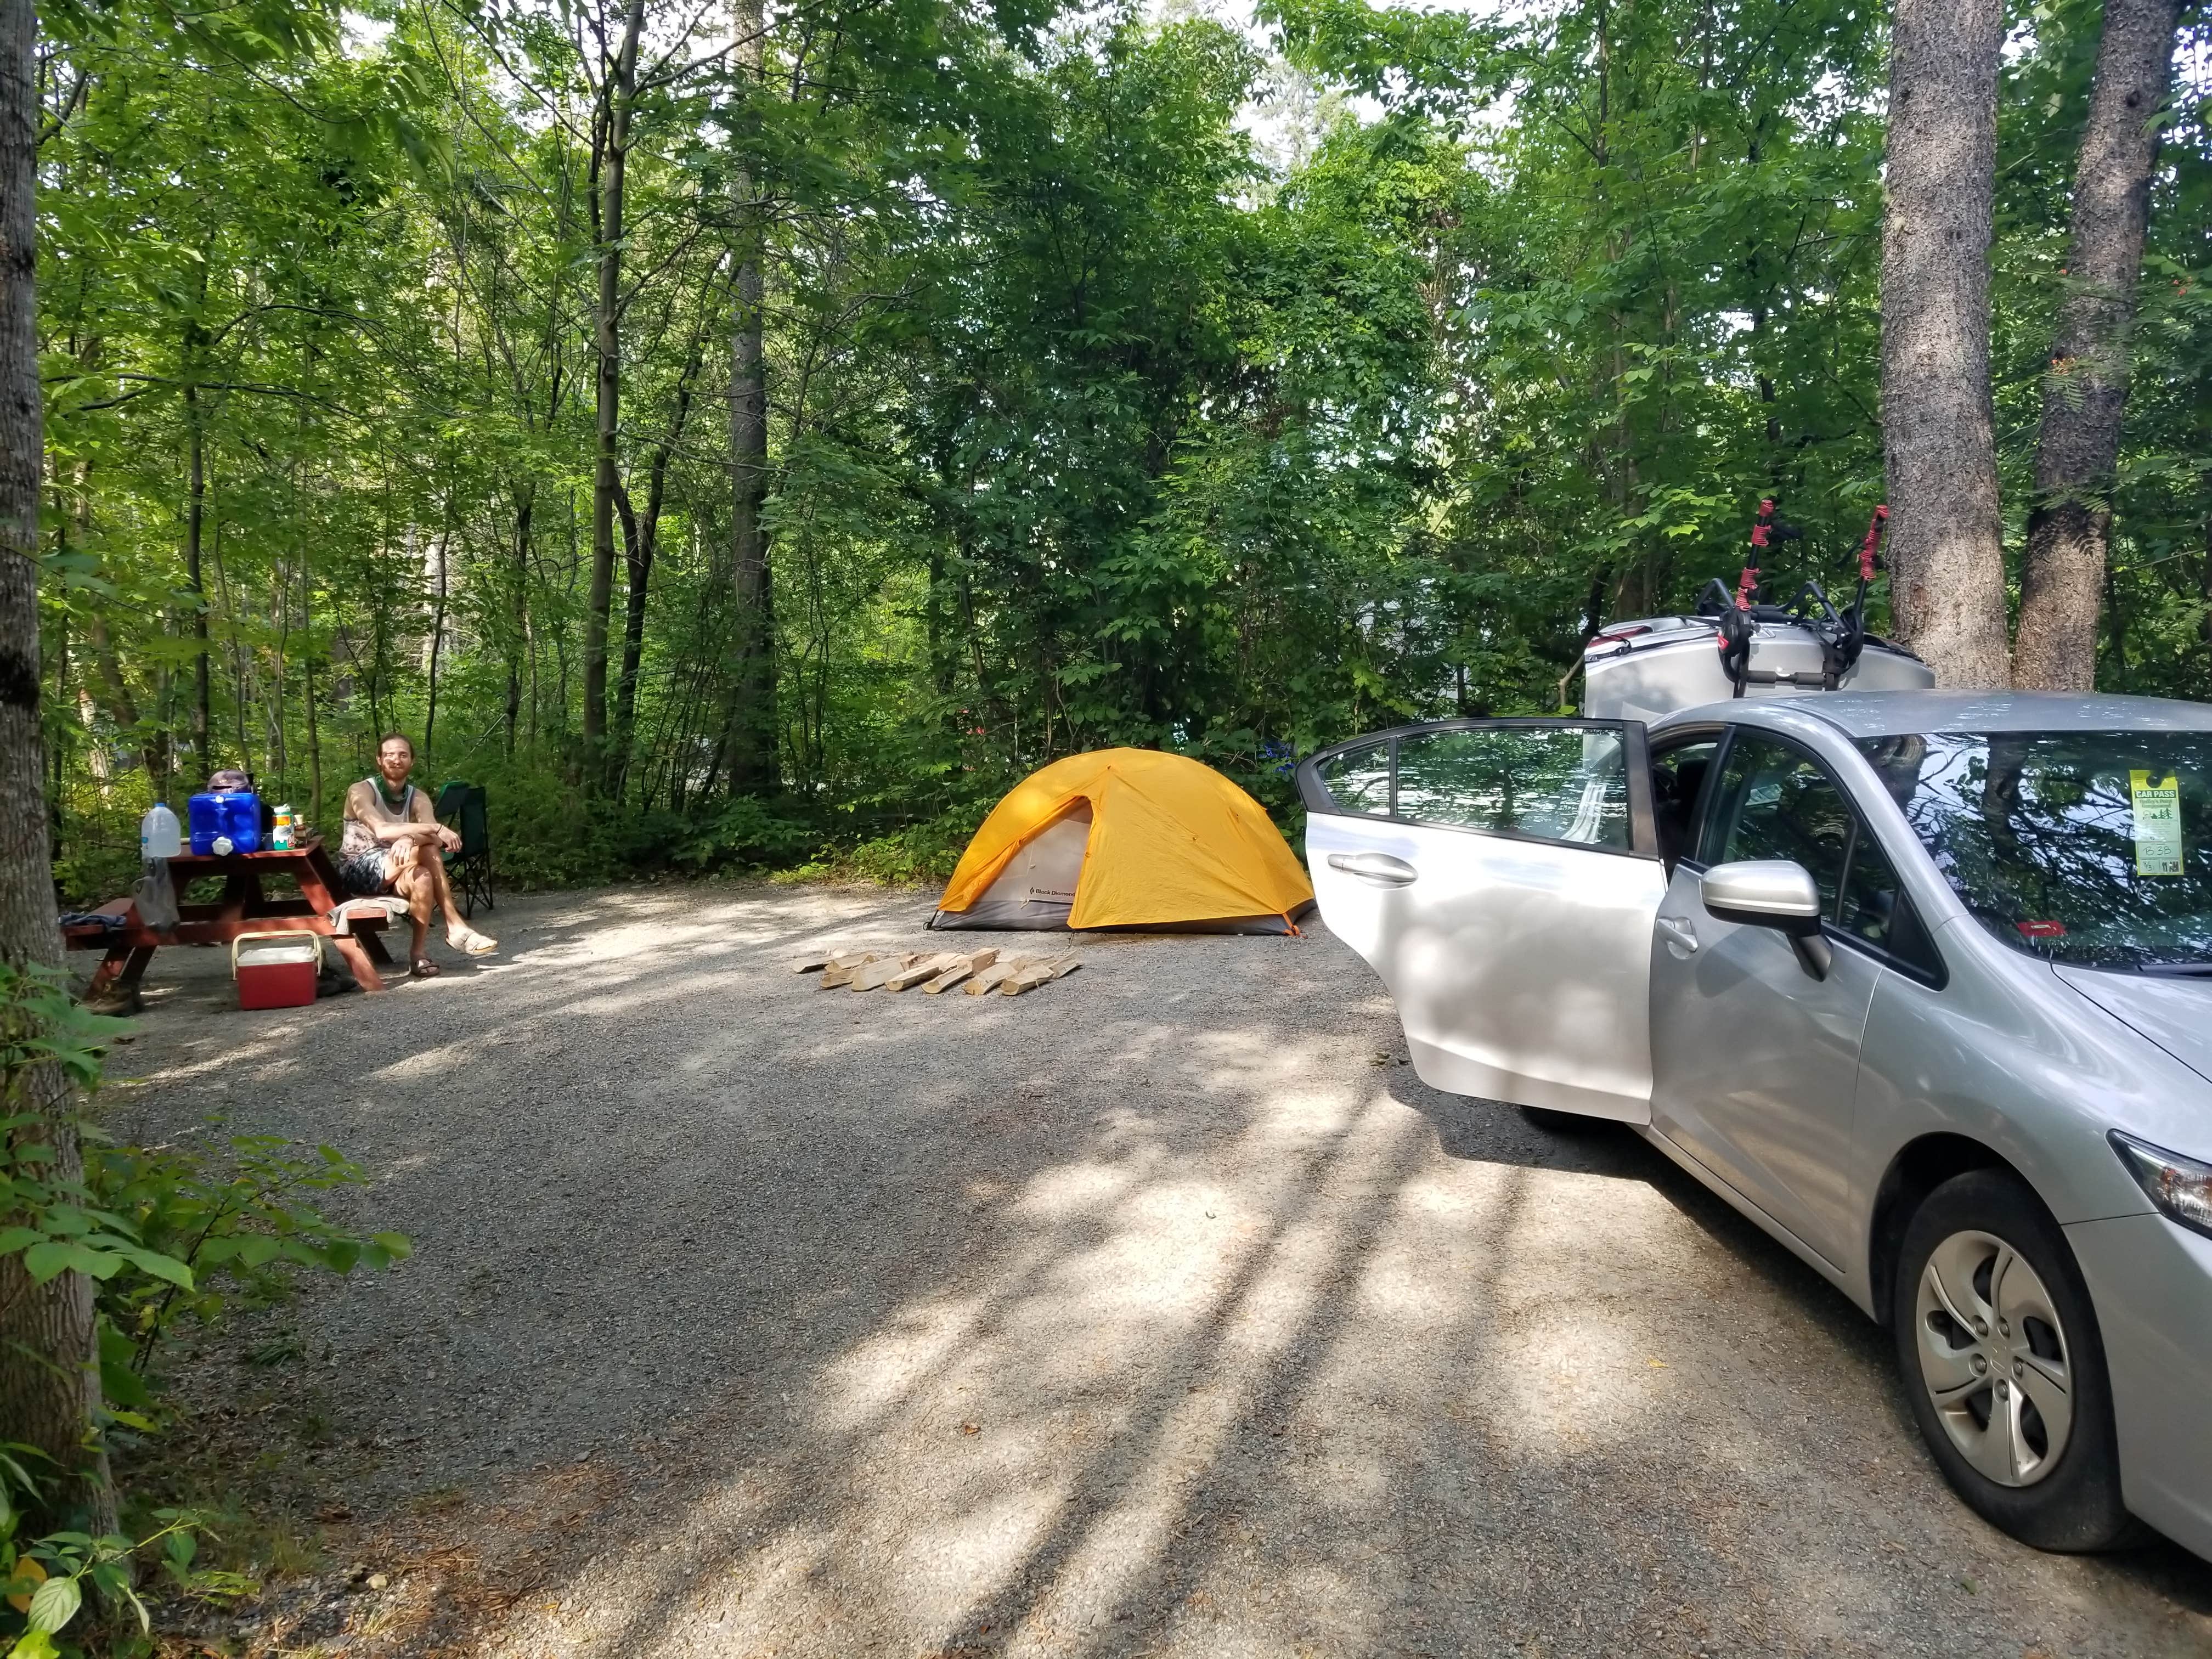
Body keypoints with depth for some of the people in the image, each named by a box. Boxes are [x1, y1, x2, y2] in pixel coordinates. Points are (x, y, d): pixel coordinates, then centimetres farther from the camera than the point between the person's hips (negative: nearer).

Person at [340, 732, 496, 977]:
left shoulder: (418, 799, 4)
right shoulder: (361, 792, -11)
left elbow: (437, 840, -15)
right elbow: (381, 830, -31)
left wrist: (410, 838, -39)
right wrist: (437, 828, -38)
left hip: (394, 872, 5)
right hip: (359, 870, -5)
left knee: (422, 877, -32)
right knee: (422, 849, -30)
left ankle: (420, 953, -28)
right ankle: (454, 925, -29)